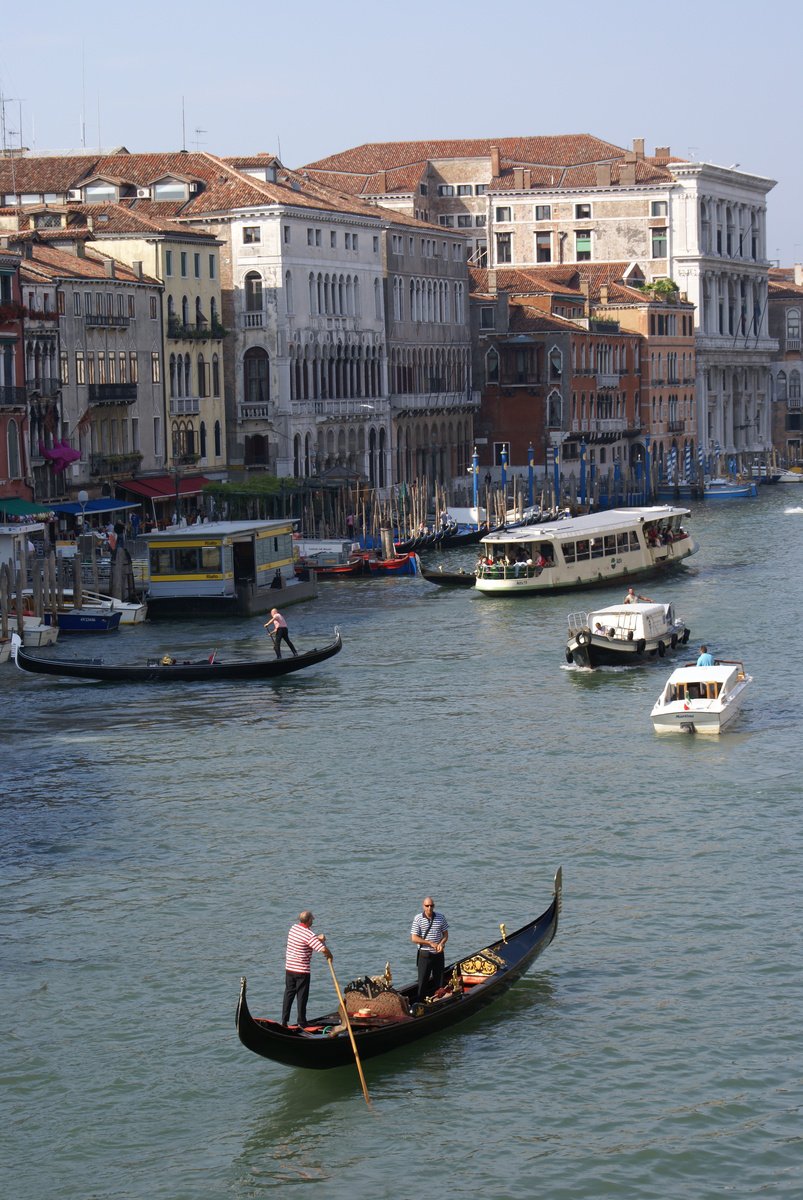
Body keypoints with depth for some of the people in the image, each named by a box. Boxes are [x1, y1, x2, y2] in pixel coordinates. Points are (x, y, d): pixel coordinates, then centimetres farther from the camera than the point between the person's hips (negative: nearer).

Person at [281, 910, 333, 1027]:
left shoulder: (293, 928, 4)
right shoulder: (309, 935, -19)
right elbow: (323, 949, -27)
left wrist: (318, 937, 2)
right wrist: (330, 956, -6)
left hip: (289, 968, 6)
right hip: (302, 971, -6)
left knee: (288, 994, 13)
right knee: (302, 996, 2)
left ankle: (284, 1021, 12)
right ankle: (302, 1023, 5)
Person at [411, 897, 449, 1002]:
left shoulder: (440, 917, 2)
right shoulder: (418, 919, -7)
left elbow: (445, 934, 9)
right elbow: (414, 938, -10)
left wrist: (441, 943, -13)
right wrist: (430, 943, -15)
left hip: (438, 954, 3)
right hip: (424, 955, -3)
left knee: (439, 981, 7)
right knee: (423, 982, -1)